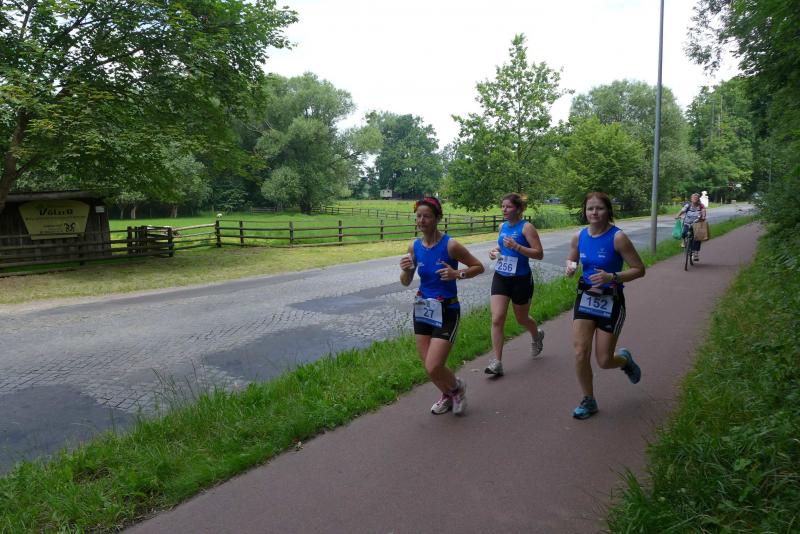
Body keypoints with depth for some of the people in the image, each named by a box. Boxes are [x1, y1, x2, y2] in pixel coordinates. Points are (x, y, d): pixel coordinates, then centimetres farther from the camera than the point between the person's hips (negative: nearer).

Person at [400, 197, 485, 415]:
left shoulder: (451, 245, -16)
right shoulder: (414, 246, -1)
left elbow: (478, 267, -5)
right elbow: (406, 282, 7)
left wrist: (457, 274, -22)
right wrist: (406, 270, -15)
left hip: (447, 311, -5)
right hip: (423, 309, 5)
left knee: (433, 368, -11)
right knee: (429, 366, 12)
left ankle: (458, 387, 23)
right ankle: (447, 395, 42)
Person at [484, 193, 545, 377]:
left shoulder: (526, 227, -12)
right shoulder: (503, 226, 6)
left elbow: (539, 254, -16)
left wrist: (517, 246, -28)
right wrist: (495, 251, 2)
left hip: (521, 279, -4)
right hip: (500, 278, 4)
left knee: (522, 319, 15)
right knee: (497, 319, -10)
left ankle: (537, 336, 50)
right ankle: (497, 362, -6)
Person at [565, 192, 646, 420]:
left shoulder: (617, 237, -15)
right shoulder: (579, 237, -1)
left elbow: (639, 269, -12)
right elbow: (571, 260, 16)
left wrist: (611, 277, -27)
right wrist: (570, 267, -8)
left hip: (610, 302, -4)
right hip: (585, 298, 4)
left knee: (604, 361, 2)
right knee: (580, 354, -4)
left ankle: (625, 359, 40)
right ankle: (588, 402, 18)